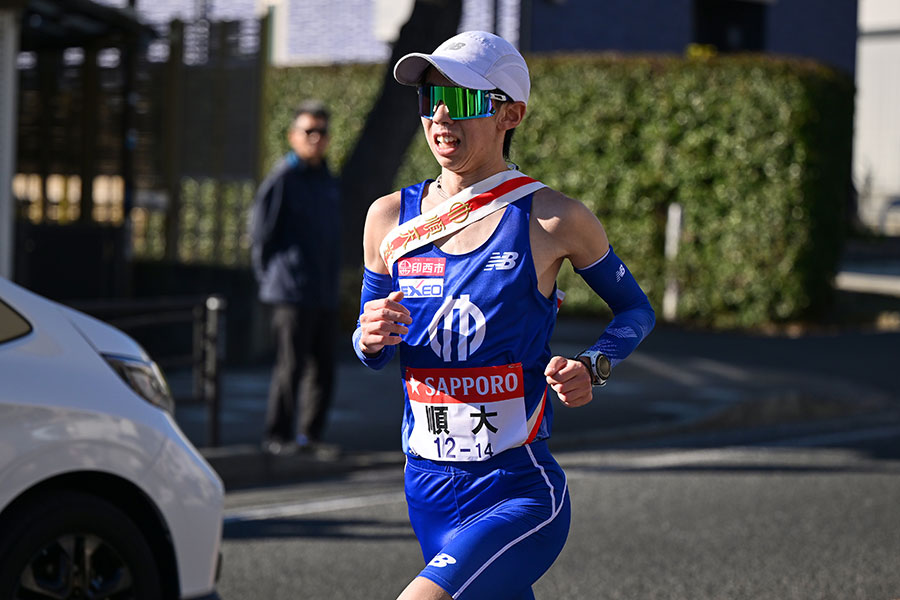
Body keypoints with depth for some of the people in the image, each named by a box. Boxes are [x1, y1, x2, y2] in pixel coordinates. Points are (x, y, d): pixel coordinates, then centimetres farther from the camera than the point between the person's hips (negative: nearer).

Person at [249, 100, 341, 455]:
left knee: (323, 369, 9)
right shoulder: (282, 180, -6)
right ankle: (277, 437, 2)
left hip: (325, 296, 7)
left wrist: (332, 282, 16)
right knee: (291, 367, -6)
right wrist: (272, 281, -3)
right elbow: (260, 236, -5)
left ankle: (310, 436, 19)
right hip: (293, 294, -7)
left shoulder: (328, 182, 17)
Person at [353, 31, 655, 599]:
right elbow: (371, 353, 16)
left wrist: (591, 368, -10)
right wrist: (371, 338, -8)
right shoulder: (391, 217, 4)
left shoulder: (554, 220, -6)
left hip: (520, 494, -5)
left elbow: (636, 309, 9)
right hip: (428, 491, 5)